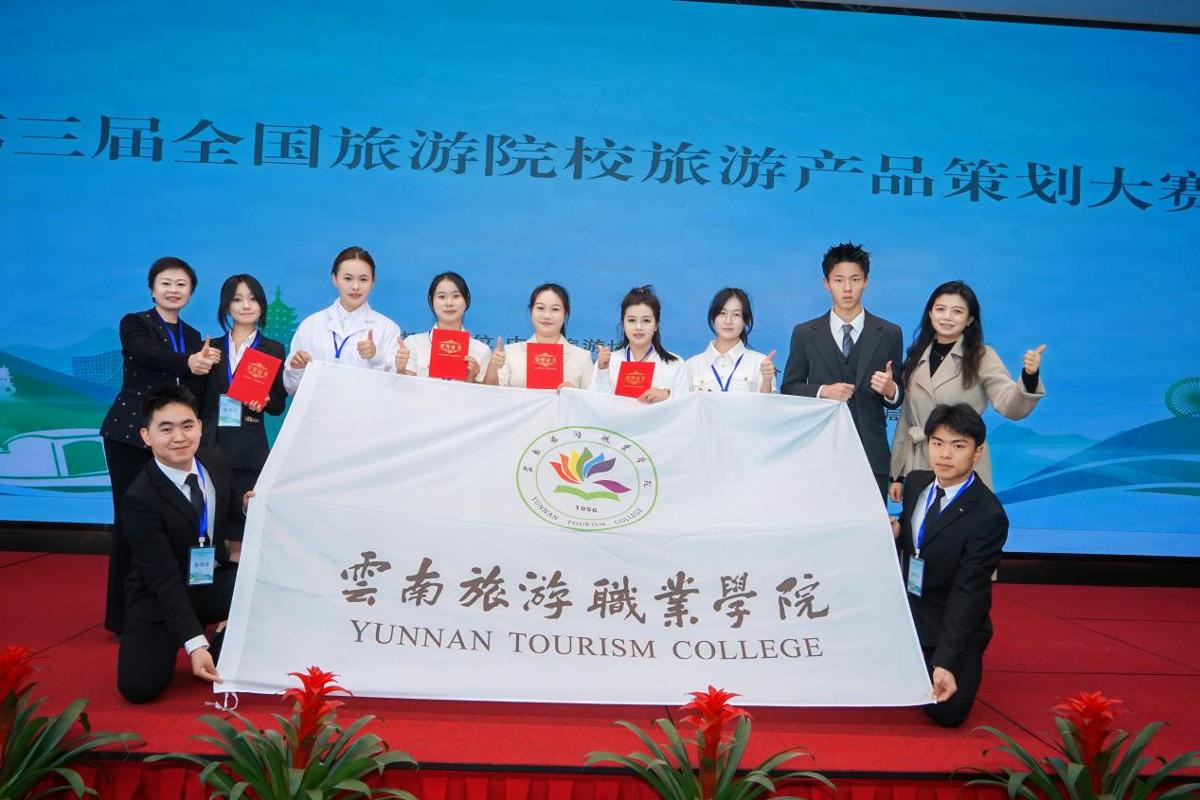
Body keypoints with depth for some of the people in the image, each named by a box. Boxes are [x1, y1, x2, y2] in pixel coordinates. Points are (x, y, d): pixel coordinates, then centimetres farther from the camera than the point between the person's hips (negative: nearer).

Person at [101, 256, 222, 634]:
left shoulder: (193, 337, 15)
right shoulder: (134, 323, 0)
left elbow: (195, 394, 11)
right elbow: (146, 354, -24)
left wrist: (204, 365, -10)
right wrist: (189, 362, -41)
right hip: (130, 435, -4)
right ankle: (123, 614, 7)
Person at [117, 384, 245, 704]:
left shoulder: (215, 461, -5)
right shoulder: (140, 499, -22)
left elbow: (234, 521, 9)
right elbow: (164, 578, -25)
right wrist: (195, 644, -31)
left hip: (215, 582, 4)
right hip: (160, 598, -4)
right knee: (139, 686, -23)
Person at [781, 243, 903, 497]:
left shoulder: (889, 333, 7)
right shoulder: (805, 333, 7)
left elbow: (897, 399, 9)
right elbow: (789, 389, 8)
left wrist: (890, 390, -14)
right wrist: (823, 391, -10)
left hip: (871, 453, 0)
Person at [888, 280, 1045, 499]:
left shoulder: (982, 357, -4)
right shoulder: (917, 358, 8)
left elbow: (1011, 407, -17)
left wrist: (1029, 376, -36)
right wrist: (897, 474, 11)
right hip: (919, 466, 4)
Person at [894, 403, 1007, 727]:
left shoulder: (989, 516, -24)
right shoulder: (916, 482, -3)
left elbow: (968, 594, -26)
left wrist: (945, 662, -31)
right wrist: (894, 533, -13)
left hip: (952, 626, -5)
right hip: (904, 613, 6)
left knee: (945, 712, -13)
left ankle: (964, 660, 17)